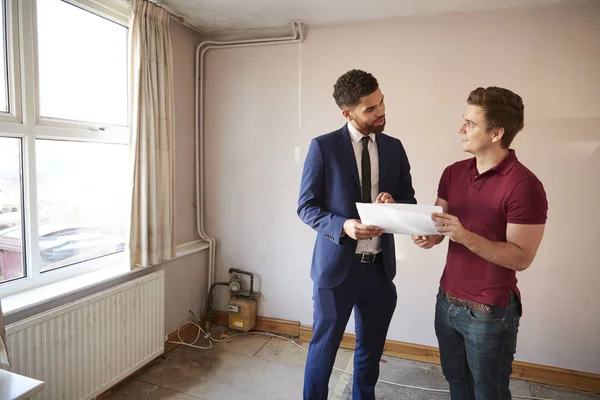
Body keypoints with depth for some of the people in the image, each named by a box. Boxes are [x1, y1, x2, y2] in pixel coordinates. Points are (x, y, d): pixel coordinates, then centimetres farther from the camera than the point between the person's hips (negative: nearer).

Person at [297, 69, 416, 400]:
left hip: (381, 267, 4)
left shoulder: (394, 148, 4)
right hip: (337, 266, -4)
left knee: (371, 351, 21)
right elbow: (306, 207, -8)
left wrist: (393, 202, -15)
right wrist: (343, 226, -25)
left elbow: (409, 200, 9)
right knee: (323, 349, 13)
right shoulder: (323, 147, -9)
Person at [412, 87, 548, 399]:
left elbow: (521, 258, -19)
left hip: (490, 312, -6)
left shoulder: (524, 185, -19)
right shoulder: (453, 173, 1)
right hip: (447, 301, 6)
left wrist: (464, 235, -31)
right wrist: (429, 236, -17)